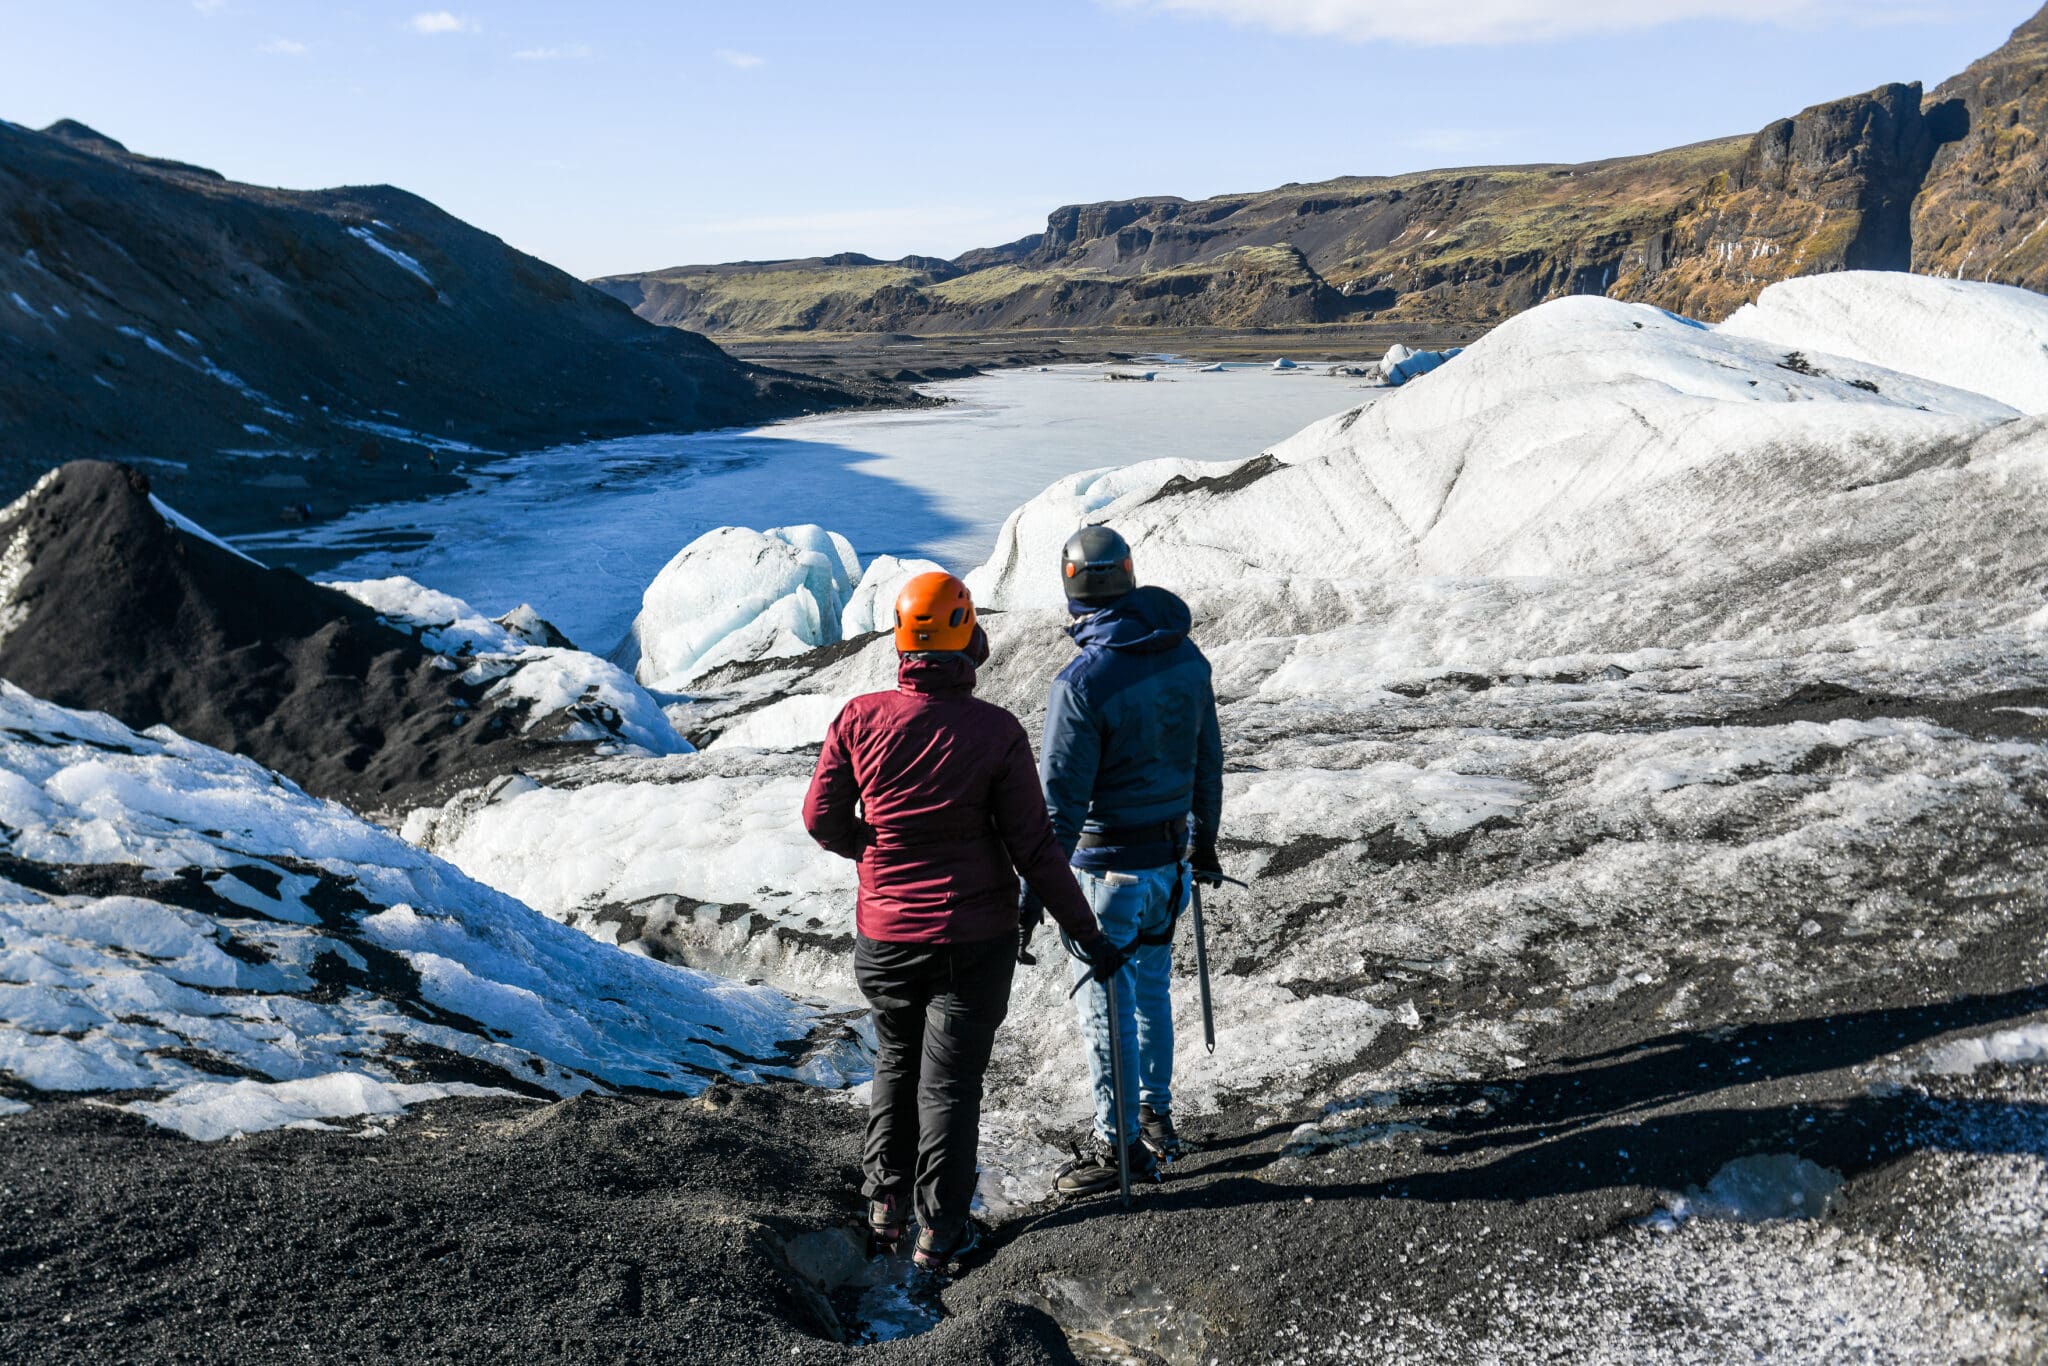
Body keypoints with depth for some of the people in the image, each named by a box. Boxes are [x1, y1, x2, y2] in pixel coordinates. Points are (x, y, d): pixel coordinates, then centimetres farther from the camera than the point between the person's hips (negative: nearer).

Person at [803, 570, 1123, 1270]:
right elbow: (1033, 849, -13)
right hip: (974, 940, -2)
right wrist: (1088, 933, -2)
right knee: (950, 1081, 12)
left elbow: (822, 819, -1)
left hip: (884, 936, 3)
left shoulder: (859, 719, -11)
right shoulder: (996, 732, -17)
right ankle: (940, 1229, 23)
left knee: (896, 1061, 26)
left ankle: (886, 1199, 35)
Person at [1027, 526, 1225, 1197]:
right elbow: (1207, 760, 9)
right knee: (1151, 988, 21)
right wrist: (1203, 843, 22)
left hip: (1110, 863, -7)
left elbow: (1061, 799, -20)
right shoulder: (1185, 656, -1)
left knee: (1106, 1006, 7)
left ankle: (1122, 1144, 18)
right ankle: (1157, 1116, 35)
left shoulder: (1082, 682, -22)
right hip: (1172, 854, 7)